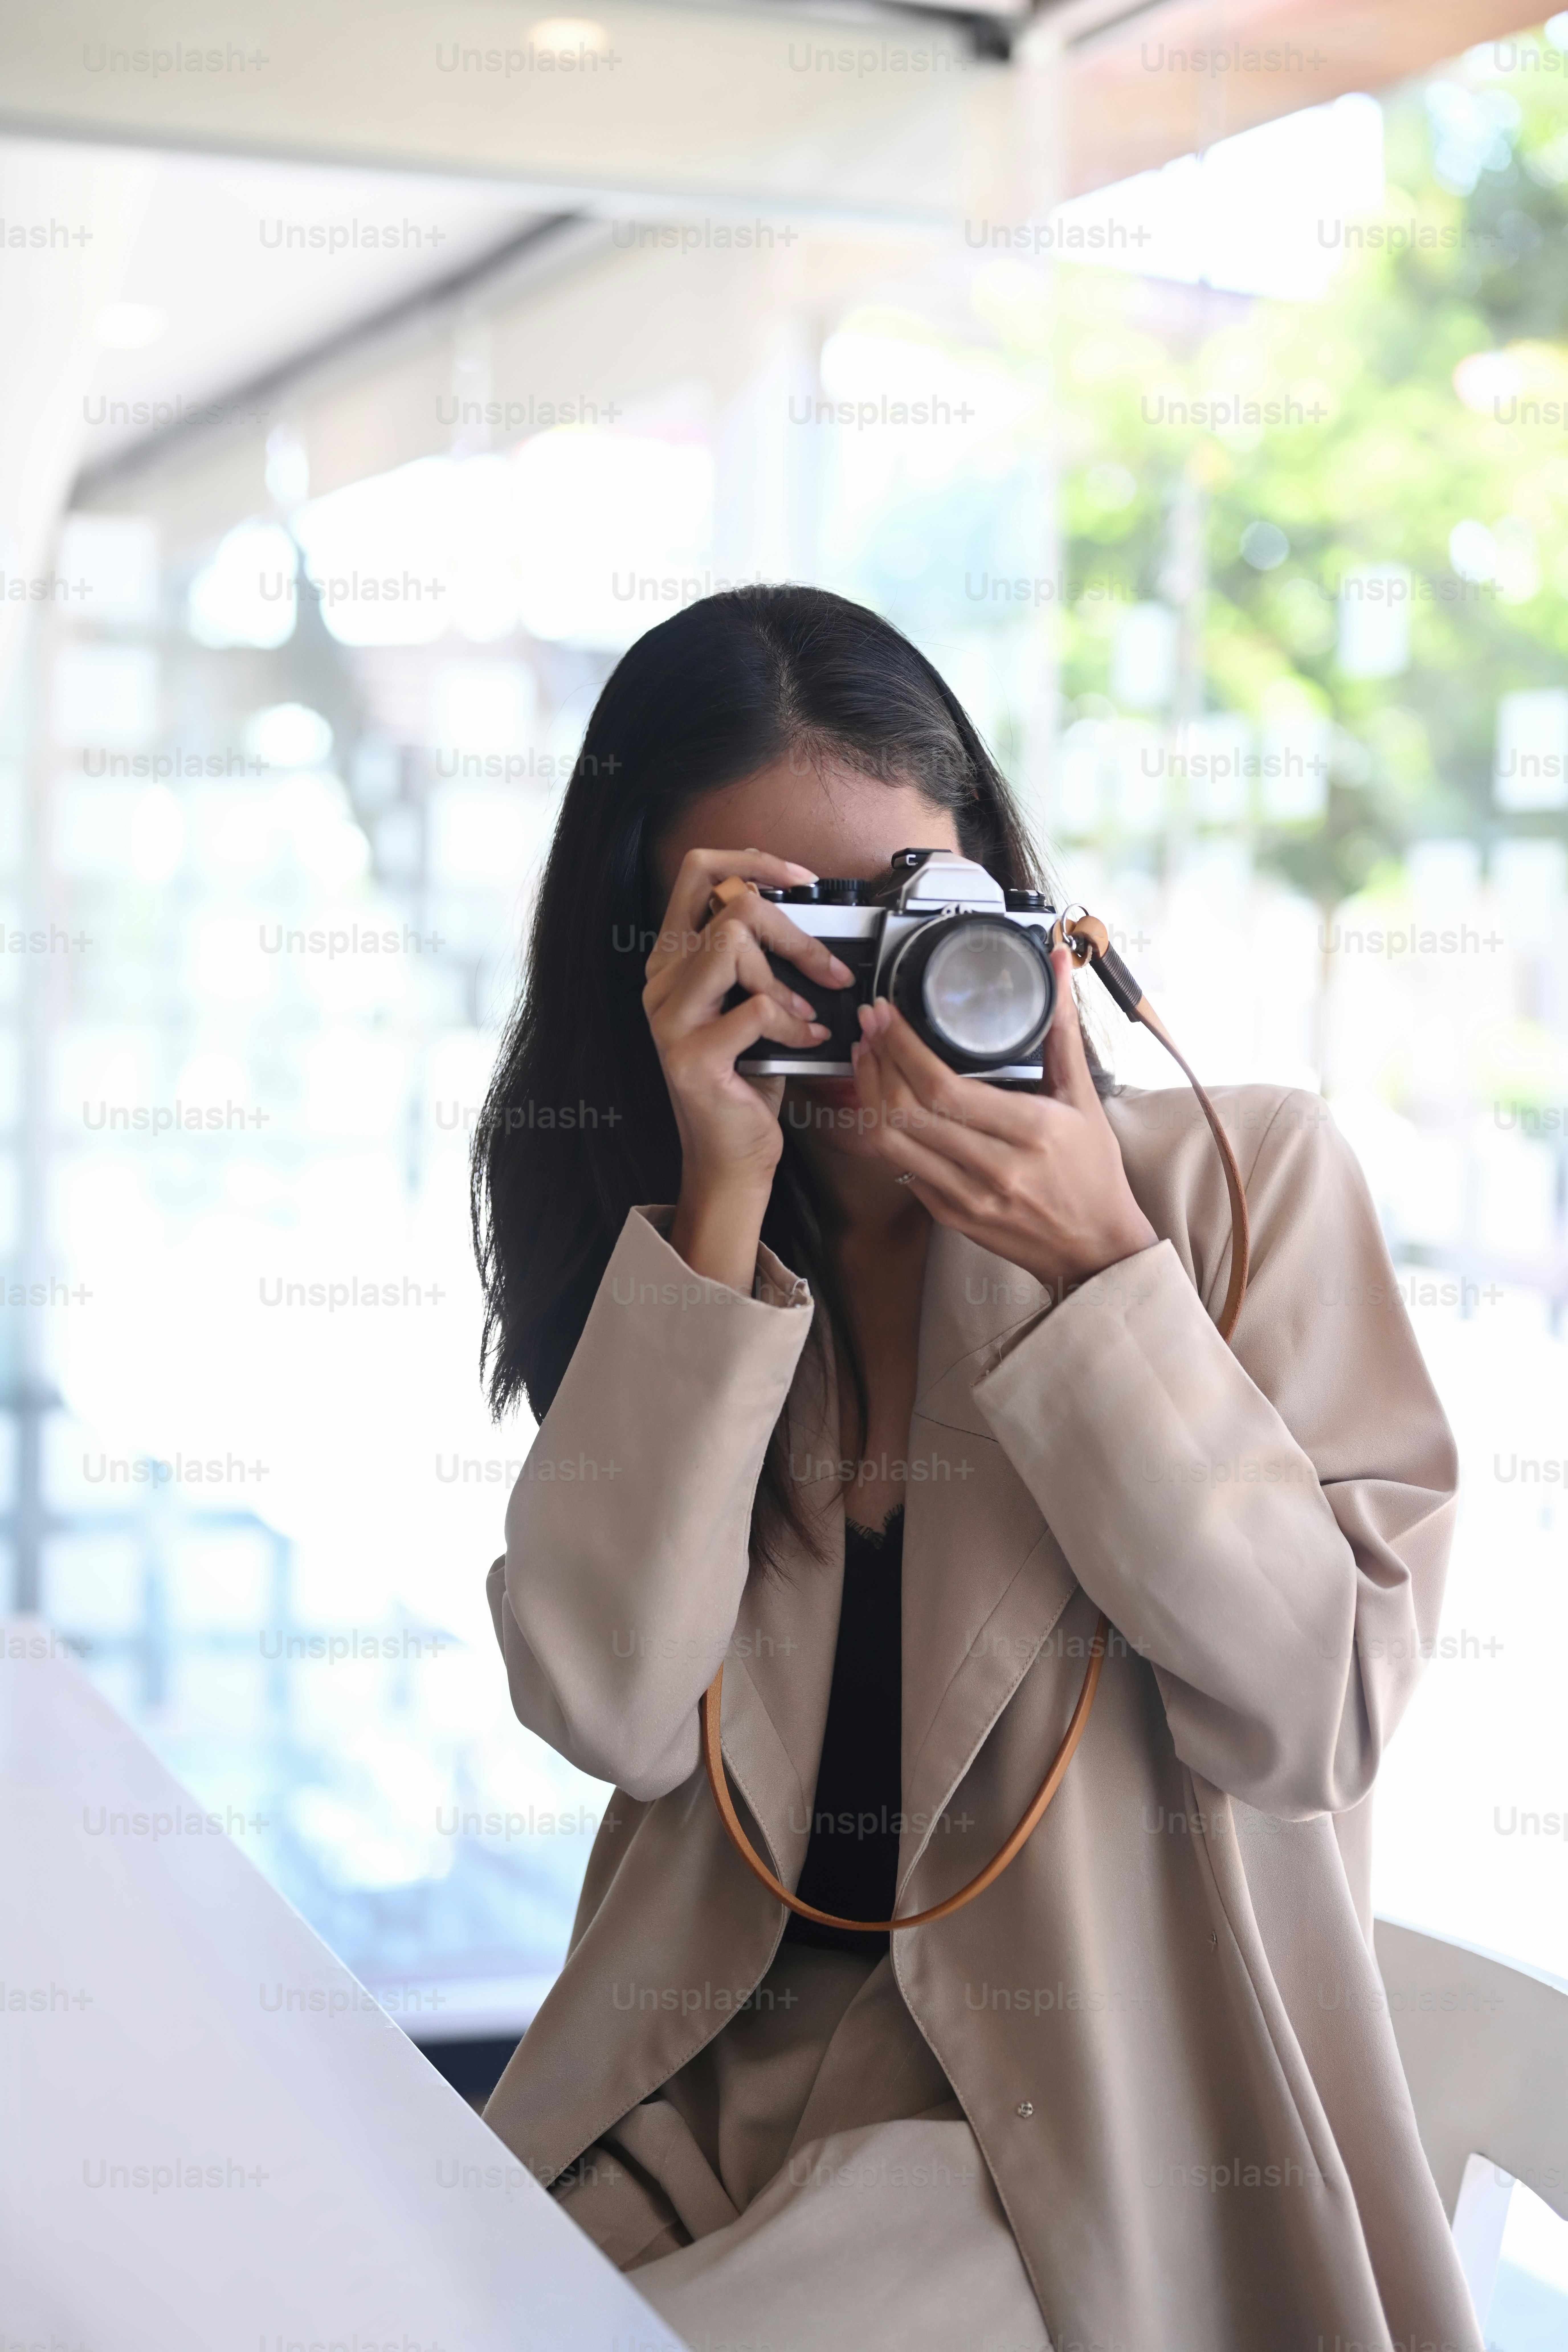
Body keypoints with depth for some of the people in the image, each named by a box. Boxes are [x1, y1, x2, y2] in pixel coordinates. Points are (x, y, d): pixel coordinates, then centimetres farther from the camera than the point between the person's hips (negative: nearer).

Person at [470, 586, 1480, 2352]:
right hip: (698, 2103, 3)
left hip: (1087, 2125, -3)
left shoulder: (1242, 1177, -1)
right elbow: (610, 1711, -9)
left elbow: (1315, 1717, -8)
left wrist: (1099, 1269, -15)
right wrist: (725, 1203, -13)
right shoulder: (657, 1227, 6)